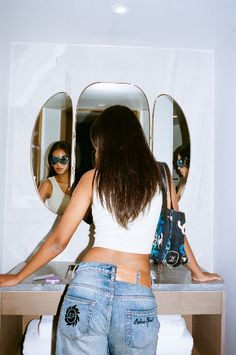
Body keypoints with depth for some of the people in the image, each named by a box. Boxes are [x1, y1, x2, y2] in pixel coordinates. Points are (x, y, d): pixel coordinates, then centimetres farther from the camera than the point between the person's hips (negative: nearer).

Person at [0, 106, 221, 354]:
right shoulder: (160, 177, 7)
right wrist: (199, 273, 37)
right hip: (138, 299, 2)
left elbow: (58, 242, 6)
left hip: (89, 284, -1)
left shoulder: (93, 178, 3)